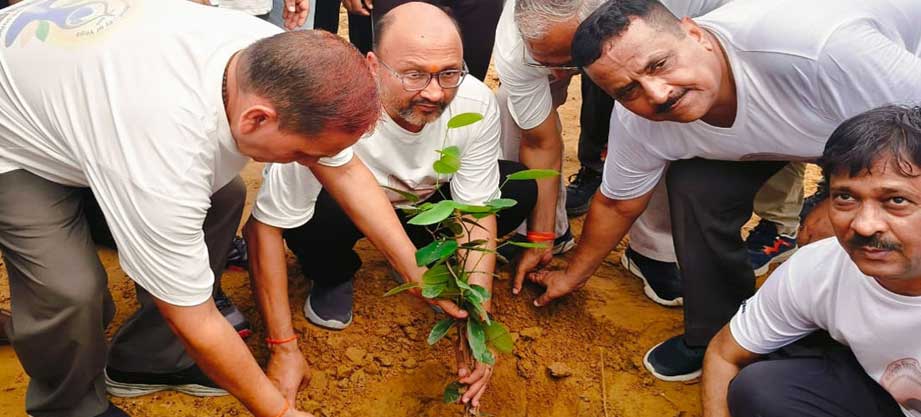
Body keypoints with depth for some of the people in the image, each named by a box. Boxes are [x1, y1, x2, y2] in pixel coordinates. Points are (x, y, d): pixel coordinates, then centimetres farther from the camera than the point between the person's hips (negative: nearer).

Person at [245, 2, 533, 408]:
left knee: (520, 190, -20)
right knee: (315, 211, -36)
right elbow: (264, 226, -30)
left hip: (428, 201, 3)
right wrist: (284, 349, -30)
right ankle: (333, 276, 0)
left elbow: (477, 213, -19)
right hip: (346, 207, -3)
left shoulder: (476, 103, -28)